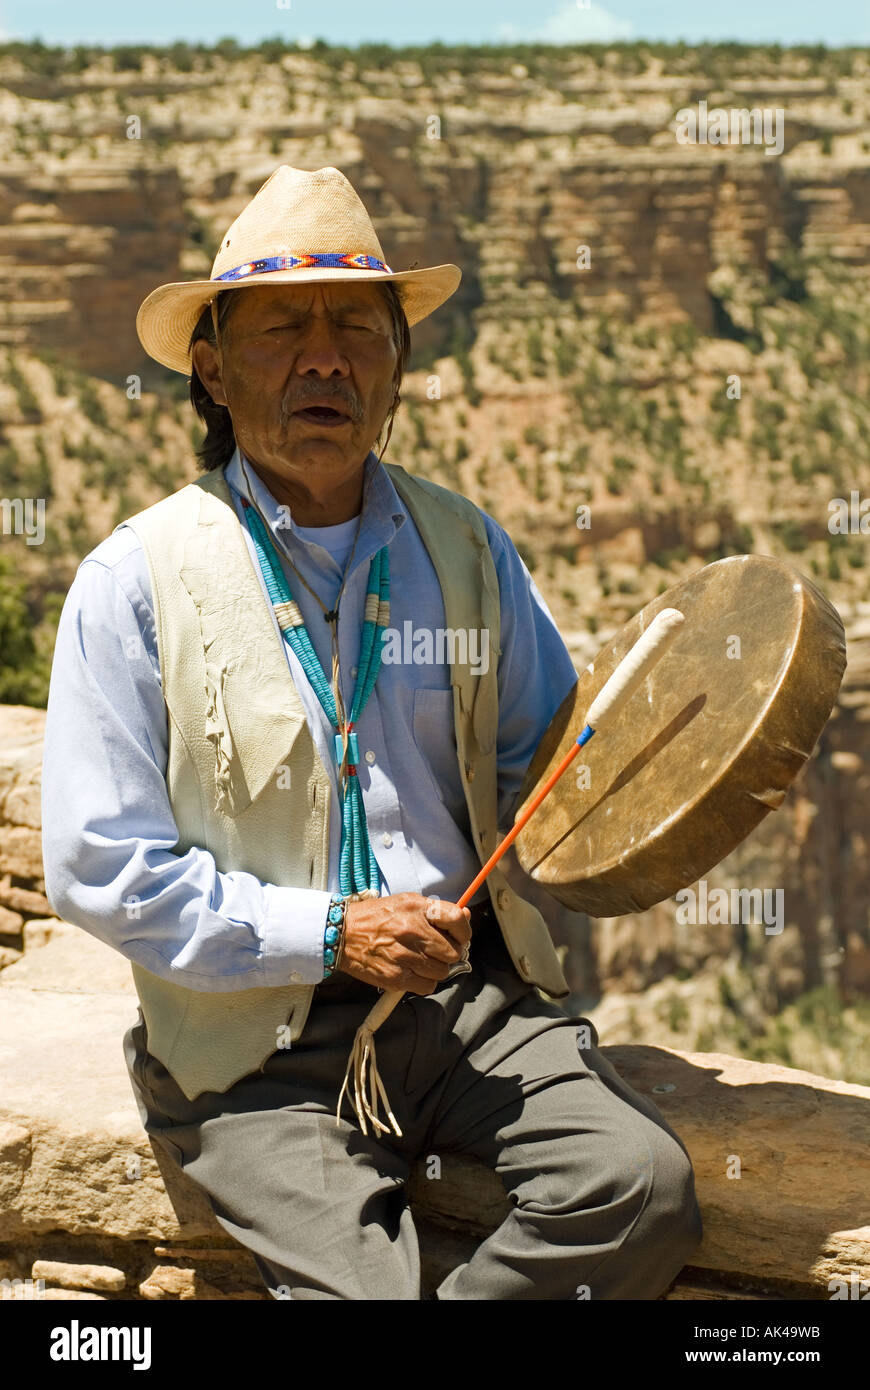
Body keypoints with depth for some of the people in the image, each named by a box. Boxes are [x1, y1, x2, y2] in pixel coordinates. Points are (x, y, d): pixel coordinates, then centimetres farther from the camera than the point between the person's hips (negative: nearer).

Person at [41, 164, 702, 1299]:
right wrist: (328, 936, -13)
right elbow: (100, 869, -6)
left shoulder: (466, 549, 8)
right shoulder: (137, 580, -4)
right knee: (354, 1282, -22)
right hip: (258, 1043, -3)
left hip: (473, 994, 4)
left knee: (645, 1183, -19)